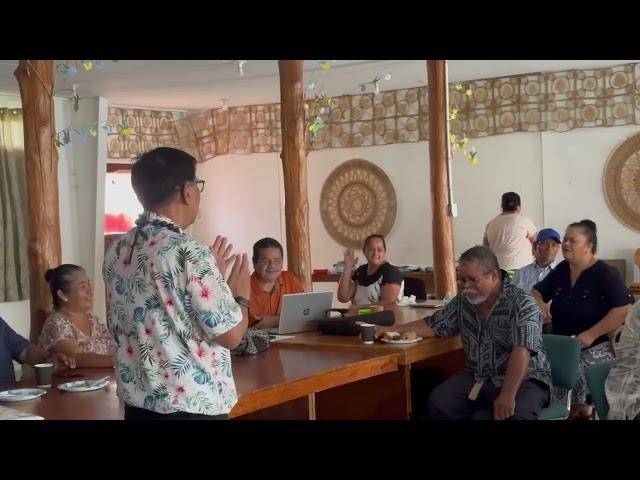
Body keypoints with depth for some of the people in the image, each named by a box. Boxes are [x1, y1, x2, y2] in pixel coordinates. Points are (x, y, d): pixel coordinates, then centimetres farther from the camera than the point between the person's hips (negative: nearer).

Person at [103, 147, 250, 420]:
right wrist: (240, 296, 3)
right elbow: (230, 336, -16)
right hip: (192, 406, -8)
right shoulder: (188, 253, -19)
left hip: (138, 402, 8)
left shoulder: (117, 252, 5)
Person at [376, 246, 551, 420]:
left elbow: (521, 352, -27)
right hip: (478, 378, 6)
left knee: (513, 413, -37)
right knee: (438, 402, -18)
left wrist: (507, 396, -37)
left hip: (523, 380, -6)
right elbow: (434, 325, 16)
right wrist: (393, 329, 4)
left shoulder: (521, 304, -15)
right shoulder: (463, 301, 5)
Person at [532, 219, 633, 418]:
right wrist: (539, 303, -4)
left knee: (576, 376, -29)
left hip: (596, 347, -5)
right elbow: (536, 292, 21)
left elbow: (624, 309, -16)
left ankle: (580, 405, -1)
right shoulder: (560, 270, 10)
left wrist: (591, 335, -20)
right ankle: (579, 406, 4)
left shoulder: (606, 274, -7)